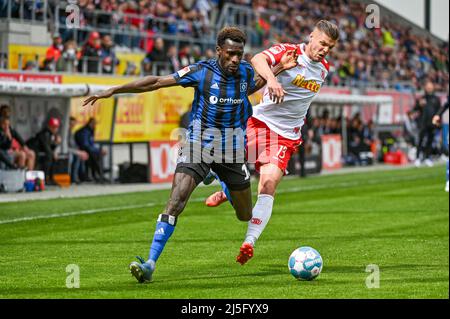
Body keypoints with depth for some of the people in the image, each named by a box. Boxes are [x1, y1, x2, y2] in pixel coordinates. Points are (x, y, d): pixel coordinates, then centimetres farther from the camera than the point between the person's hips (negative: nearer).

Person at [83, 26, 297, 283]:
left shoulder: (246, 72, -1)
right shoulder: (202, 71, -12)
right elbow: (157, 82, -10)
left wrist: (277, 70, 14)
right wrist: (114, 90, -13)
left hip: (233, 151, 3)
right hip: (198, 145, -3)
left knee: (246, 215, 15)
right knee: (177, 199, -24)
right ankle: (150, 264, -24)